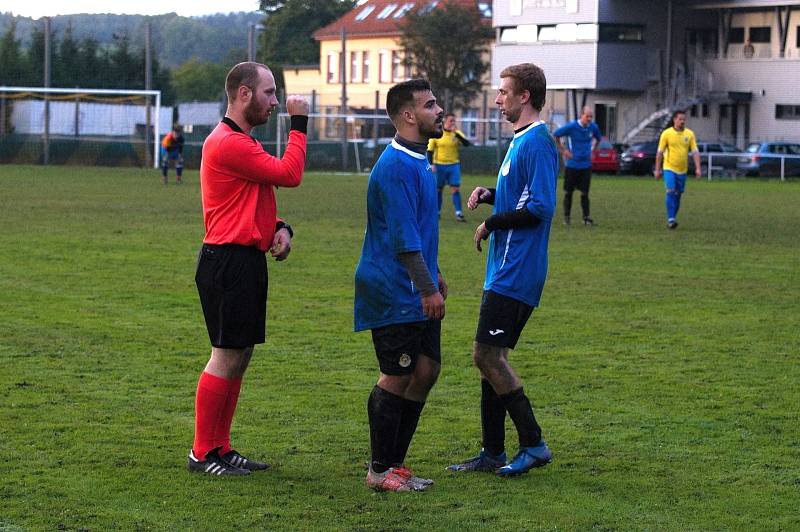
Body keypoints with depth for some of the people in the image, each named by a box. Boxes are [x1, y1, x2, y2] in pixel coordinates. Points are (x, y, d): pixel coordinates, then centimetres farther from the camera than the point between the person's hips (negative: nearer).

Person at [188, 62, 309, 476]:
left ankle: (220, 448, 19)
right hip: (229, 263, -11)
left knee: (240, 356, 13)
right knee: (226, 358, -6)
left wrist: (279, 229, 4)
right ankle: (203, 453, 1)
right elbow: (289, 174, -18)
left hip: (245, 261, 11)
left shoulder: (242, 142, 19)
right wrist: (299, 123, -10)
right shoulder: (229, 143, -16)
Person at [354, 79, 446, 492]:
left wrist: (433, 274, 27)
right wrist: (428, 288, -24)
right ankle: (380, 471, 7)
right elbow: (403, 237, -23)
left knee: (426, 369, 10)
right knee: (396, 378, -3)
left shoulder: (417, 161, 14)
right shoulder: (395, 167, -19)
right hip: (393, 293, -10)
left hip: (415, 293, 10)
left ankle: (395, 462, 18)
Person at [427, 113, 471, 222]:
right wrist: (431, 164, -8)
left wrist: (456, 133, -21)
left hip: (454, 165, 1)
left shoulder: (457, 133, 3)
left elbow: (467, 143, -13)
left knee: (456, 189, -8)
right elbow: (430, 150, 3)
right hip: (439, 165, -1)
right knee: (438, 189, 6)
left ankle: (458, 213, -9)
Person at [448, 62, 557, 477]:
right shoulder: (520, 140, 16)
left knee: (487, 356, -10)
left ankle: (533, 445, -3)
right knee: (490, 358, 11)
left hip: (515, 274, -10)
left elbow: (540, 209, -22)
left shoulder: (537, 143, -15)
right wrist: (488, 194, 7)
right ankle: (493, 453, 17)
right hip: (503, 269, 10)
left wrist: (491, 224, -11)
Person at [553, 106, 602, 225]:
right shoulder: (572, 127, -11)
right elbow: (555, 135, -3)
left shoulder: (593, 127, 1)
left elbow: (598, 138, 24)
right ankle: (566, 217, 15)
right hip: (572, 164, -3)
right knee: (568, 192, 5)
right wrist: (563, 150, -4)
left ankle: (586, 217, 4)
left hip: (586, 165, 3)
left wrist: (591, 149, 11)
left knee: (584, 192, 1)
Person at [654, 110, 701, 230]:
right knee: (671, 192, -17)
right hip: (669, 168, -3)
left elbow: (695, 152, 1)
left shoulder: (689, 134, 2)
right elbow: (660, 152, -1)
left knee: (678, 194, 7)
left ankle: (673, 218, 19)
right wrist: (657, 169, -3)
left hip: (682, 170, 3)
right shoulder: (666, 133, -4)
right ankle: (671, 219, -17)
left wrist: (698, 168, -9)